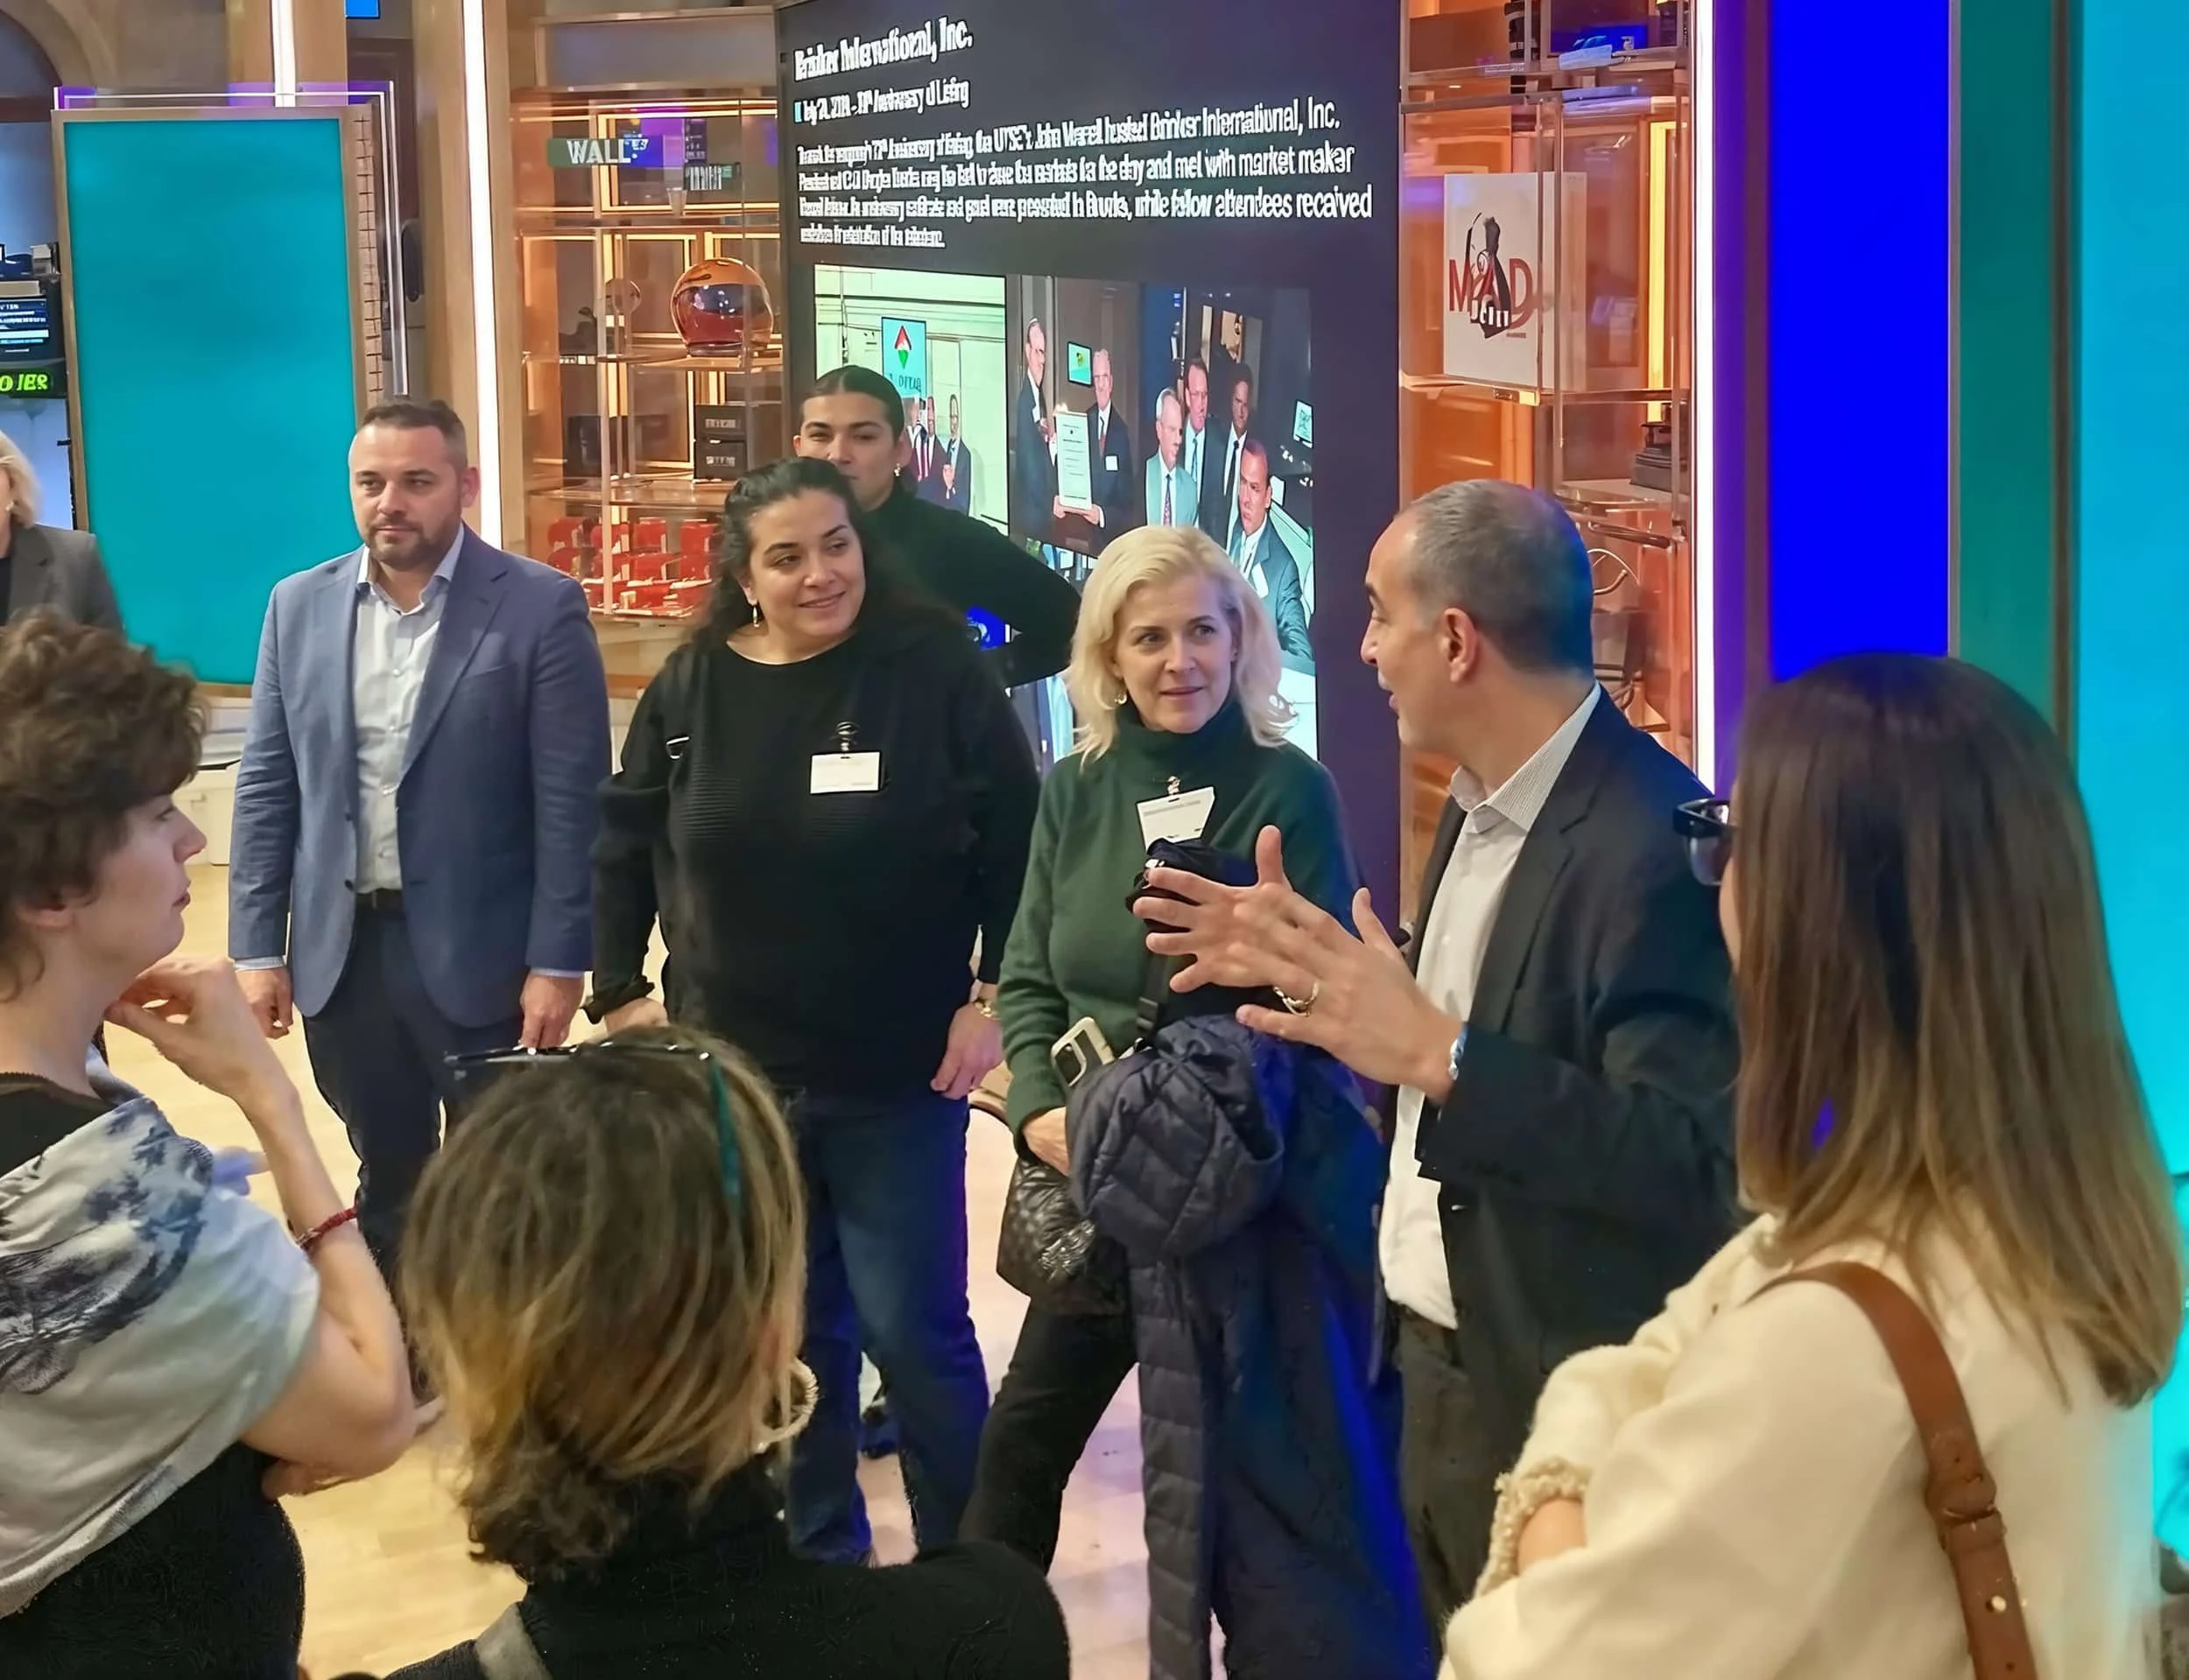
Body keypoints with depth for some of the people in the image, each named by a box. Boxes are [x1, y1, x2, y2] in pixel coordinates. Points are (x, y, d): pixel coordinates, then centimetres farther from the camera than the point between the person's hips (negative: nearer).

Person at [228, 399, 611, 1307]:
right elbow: (266, 789, 6)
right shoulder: (300, 606, 5)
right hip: (340, 946, 4)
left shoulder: (540, 607, -9)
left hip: (478, 949, -4)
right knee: (386, 1183, 17)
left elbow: (571, 800, -10)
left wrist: (559, 960, -13)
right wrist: (256, 948, 2)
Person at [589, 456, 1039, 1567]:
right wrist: (621, 996, 4)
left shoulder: (935, 670, -10)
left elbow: (1018, 844, -6)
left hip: (900, 1072, -3)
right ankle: (815, 1552, 29)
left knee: (914, 1331, 2)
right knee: (785, 1334, 13)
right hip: (737, 1073, 3)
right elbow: (624, 851, 9)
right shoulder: (692, 688, -1)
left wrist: (992, 995, -9)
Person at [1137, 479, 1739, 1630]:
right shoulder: (1481, 805, 6)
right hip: (1439, 1374, 9)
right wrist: (1302, 965, 4)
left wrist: (1437, 1054, -35)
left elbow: (1696, 1166, -29)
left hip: (1567, 1412, -9)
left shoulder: (1650, 845, -24)